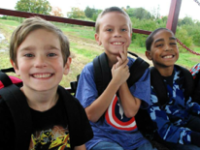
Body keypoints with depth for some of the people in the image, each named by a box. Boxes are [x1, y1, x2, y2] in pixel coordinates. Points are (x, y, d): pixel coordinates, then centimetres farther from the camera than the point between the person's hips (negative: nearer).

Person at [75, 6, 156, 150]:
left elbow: (131, 111, -9)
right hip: (101, 137, -2)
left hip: (135, 138, 3)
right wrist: (116, 81, -22)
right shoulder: (90, 70, -9)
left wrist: (122, 78, -17)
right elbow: (91, 115, -14)